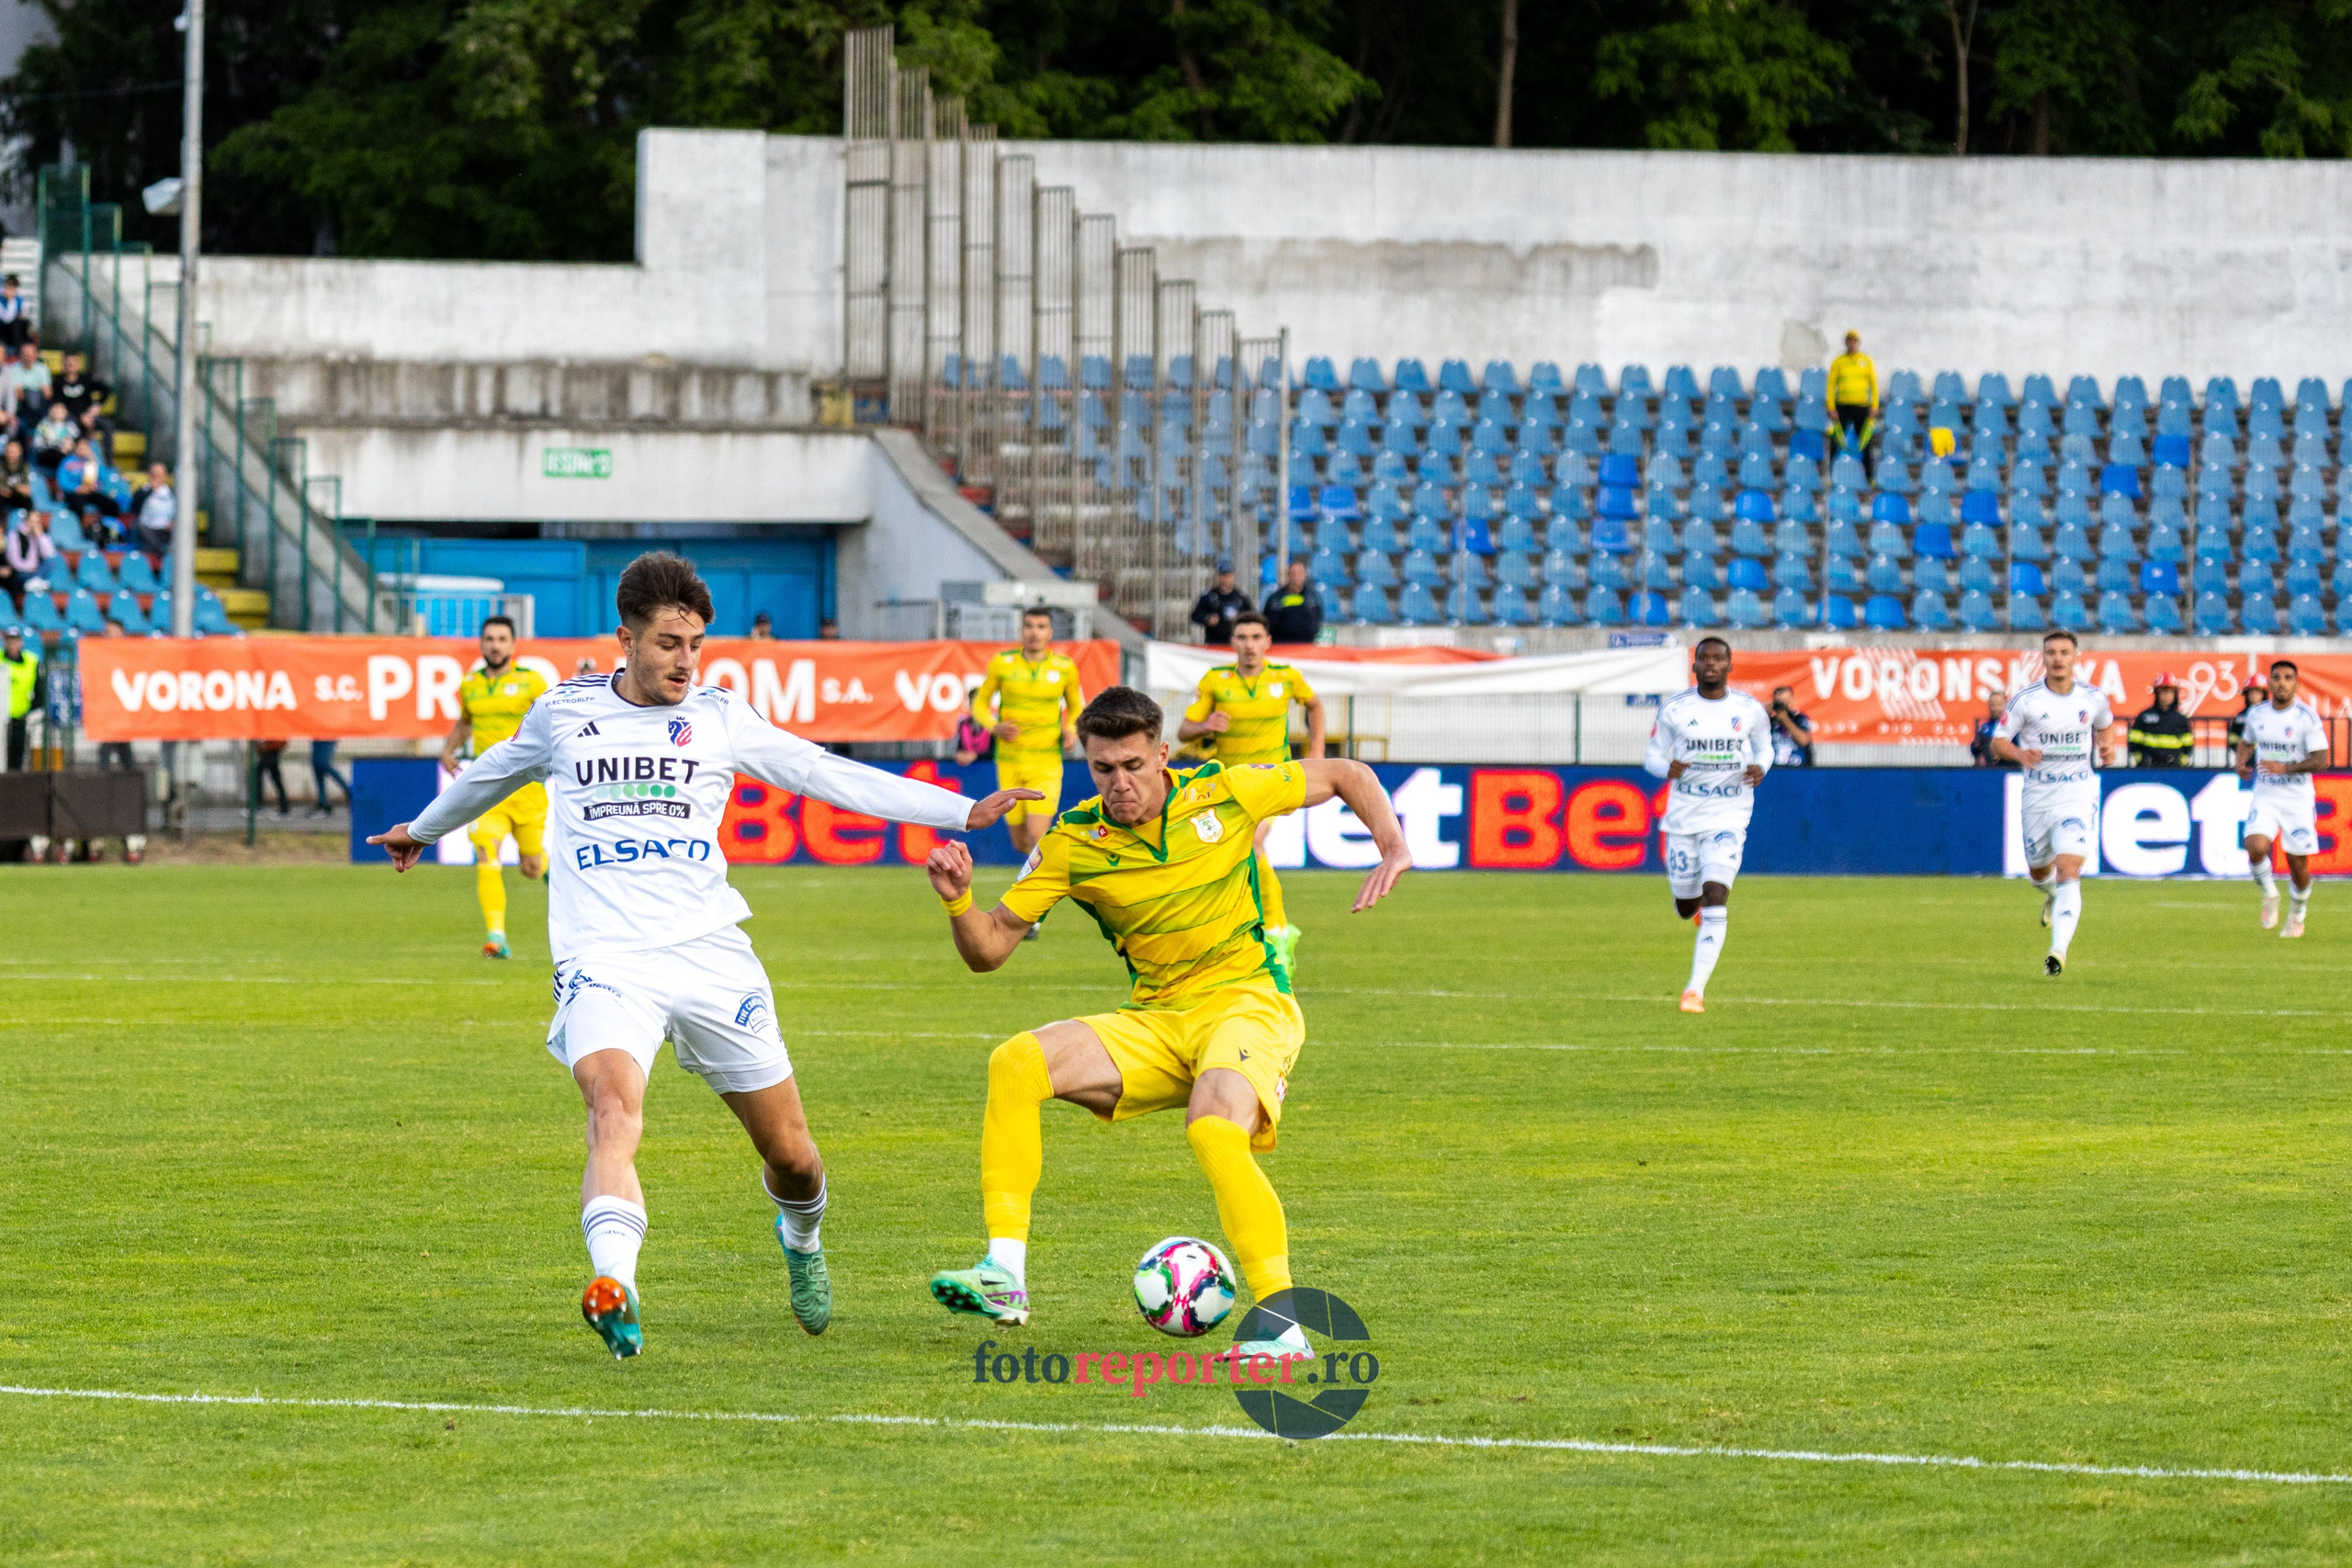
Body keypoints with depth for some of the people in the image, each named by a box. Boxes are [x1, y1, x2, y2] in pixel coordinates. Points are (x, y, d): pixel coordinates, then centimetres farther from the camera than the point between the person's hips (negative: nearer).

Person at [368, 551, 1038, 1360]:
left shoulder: (718, 717, 8)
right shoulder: (564, 713, 9)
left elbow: (829, 775, 8)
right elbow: (491, 774, 29)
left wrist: (961, 812, 3)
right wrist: (422, 830, 46)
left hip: (709, 953, 2)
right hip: (605, 958, -2)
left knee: (789, 1154, 6)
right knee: (614, 1108, -31)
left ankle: (800, 1237, 42)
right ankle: (613, 1291, -48)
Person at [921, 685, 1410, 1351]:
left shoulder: (1223, 794, -7)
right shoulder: (1073, 842, -2)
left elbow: (1345, 775, 7)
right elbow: (989, 947, 0)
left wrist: (1394, 851, -8)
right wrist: (958, 900, -21)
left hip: (1249, 1001, -4)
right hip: (1155, 1021, 4)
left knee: (1215, 1131, -35)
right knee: (1016, 1064, -18)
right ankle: (1005, 1277, -19)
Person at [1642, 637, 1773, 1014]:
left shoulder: (1750, 710, -1)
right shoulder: (1674, 709, -3)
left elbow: (1764, 747, 15)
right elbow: (1652, 755, 3)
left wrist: (1761, 768, -9)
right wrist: (1667, 768, -21)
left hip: (1729, 816, -1)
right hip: (1683, 814, 1)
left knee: (1715, 897, -18)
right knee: (1686, 908, 9)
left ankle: (1696, 989, -16)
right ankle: (1697, 902, 50)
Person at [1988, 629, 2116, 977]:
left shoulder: (2093, 698, -1)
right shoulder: (2026, 700, -8)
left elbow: (2104, 726, 21)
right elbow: (1998, 742, -4)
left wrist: (2105, 750, 1)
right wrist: (2019, 754, -24)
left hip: (2078, 795, -1)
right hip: (2038, 795, 1)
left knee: (2068, 870, -18)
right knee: (2038, 870, 17)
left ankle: (2059, 950, -25)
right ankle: (2053, 896, 57)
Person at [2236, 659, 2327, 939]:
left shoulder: (2307, 717, -10)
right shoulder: (2257, 714, 4)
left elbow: (2321, 760, -14)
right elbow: (2247, 742, 24)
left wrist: (2286, 768, -26)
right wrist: (2242, 762, 2)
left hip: (2298, 798, -2)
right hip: (2265, 797, 2)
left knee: (2298, 864, 3)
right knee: (2256, 847, -23)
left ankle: (2297, 916, 30)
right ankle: (2269, 895, 5)